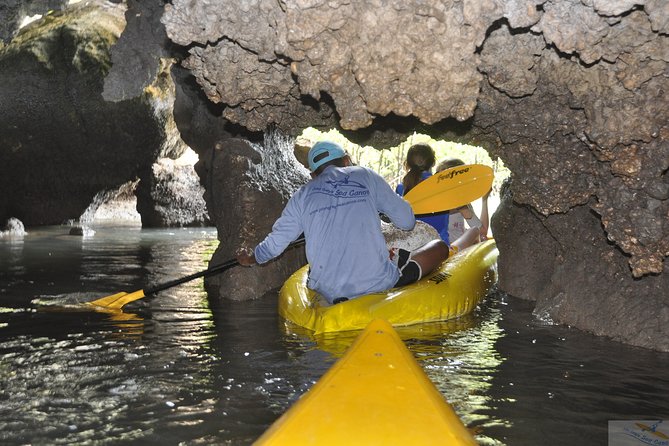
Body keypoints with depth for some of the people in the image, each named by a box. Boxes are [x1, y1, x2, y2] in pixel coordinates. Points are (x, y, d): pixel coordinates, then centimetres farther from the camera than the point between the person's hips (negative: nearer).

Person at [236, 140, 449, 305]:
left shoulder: (302, 195, 10)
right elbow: (407, 222, 7)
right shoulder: (365, 176, 7)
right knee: (440, 246, 14)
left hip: (329, 294, 3)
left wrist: (250, 258, 36)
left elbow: (272, 245, 14)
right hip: (379, 285, -2)